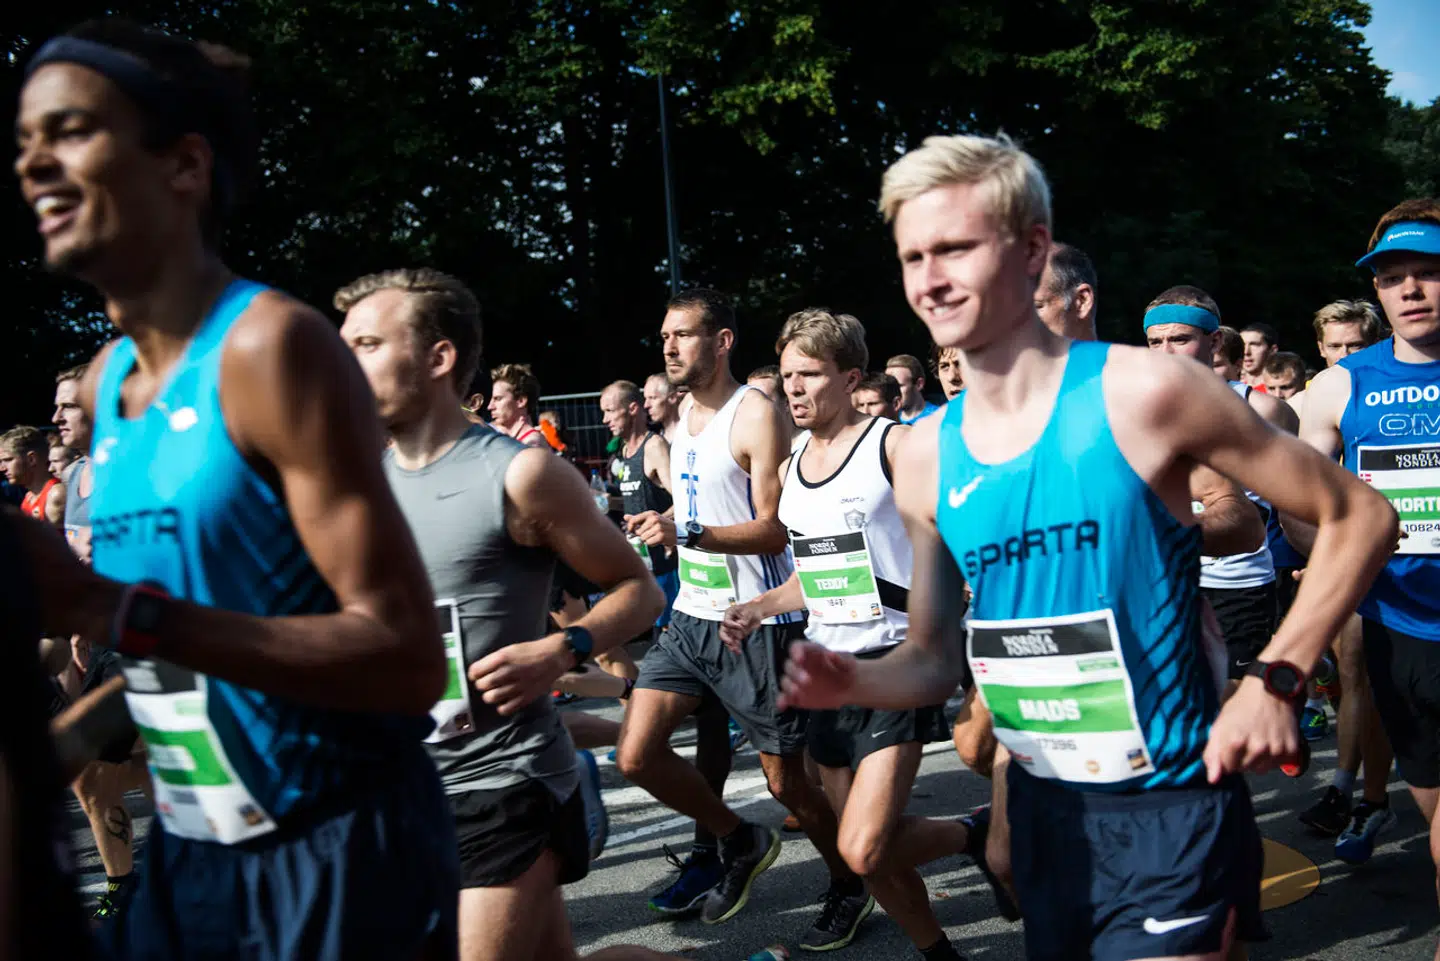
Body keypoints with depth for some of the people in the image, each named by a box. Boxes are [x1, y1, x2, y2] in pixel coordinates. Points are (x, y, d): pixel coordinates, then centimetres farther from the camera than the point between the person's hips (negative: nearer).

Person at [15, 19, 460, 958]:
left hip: (341, 862, -7)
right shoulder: (104, 383, 5)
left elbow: (410, 660, -24)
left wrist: (110, 611, -27)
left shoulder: (271, 345, -18)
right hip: (188, 855, 7)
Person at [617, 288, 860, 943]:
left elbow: (774, 531, -20)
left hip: (755, 624, -7)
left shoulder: (755, 415, -13)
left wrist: (686, 533, -30)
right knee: (636, 755, 0)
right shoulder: (683, 414, 12)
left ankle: (849, 886, 30)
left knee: (785, 779, 3)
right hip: (692, 616, 8)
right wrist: (658, 528, 12)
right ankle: (740, 842, 23)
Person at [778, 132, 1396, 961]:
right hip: (1044, 813, 5)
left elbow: (1360, 517, -7)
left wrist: (1276, 680, -15)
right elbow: (938, 658, 7)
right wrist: (854, 680, -13)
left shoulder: (1141, 392, -15)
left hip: (1172, 815, -5)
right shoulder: (925, 457, 0)